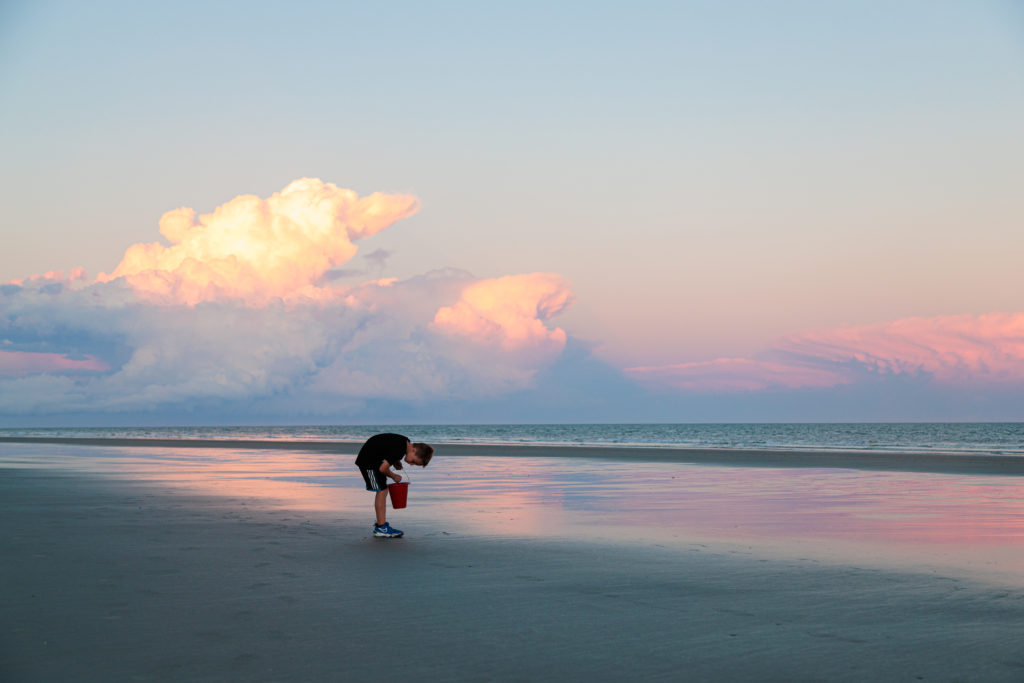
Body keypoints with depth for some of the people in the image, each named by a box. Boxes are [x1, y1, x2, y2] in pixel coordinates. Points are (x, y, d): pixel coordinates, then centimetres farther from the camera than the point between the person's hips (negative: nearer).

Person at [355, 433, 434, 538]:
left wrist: (396, 462, -2)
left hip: (375, 459, 10)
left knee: (383, 490, 13)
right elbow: (383, 468, -28)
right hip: (367, 461, -10)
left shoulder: (405, 442, -2)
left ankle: (380, 524, 18)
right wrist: (394, 476, -10)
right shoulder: (399, 449, -31)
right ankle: (381, 528, -12)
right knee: (381, 491, -12)